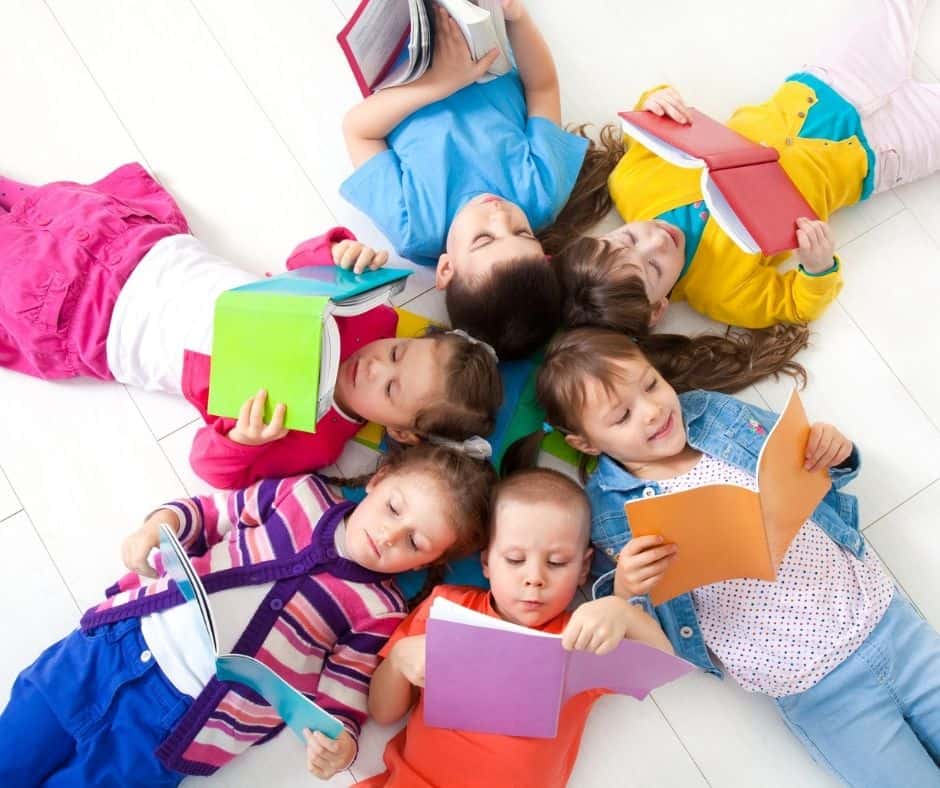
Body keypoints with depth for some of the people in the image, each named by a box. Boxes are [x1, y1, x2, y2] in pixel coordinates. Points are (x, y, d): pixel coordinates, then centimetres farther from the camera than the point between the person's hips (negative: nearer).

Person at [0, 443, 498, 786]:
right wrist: (159, 525, -8)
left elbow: (343, 696, -3)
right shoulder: (302, 493, 2)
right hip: (117, 639, 3)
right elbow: (210, 512, 11)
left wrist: (339, 741, -24)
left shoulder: (380, 612, -5)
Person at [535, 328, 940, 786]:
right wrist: (626, 592, -26)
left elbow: (803, 470, 14)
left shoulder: (718, 413, 1)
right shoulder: (606, 508, -9)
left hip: (883, 615, 4)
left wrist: (834, 454, -9)